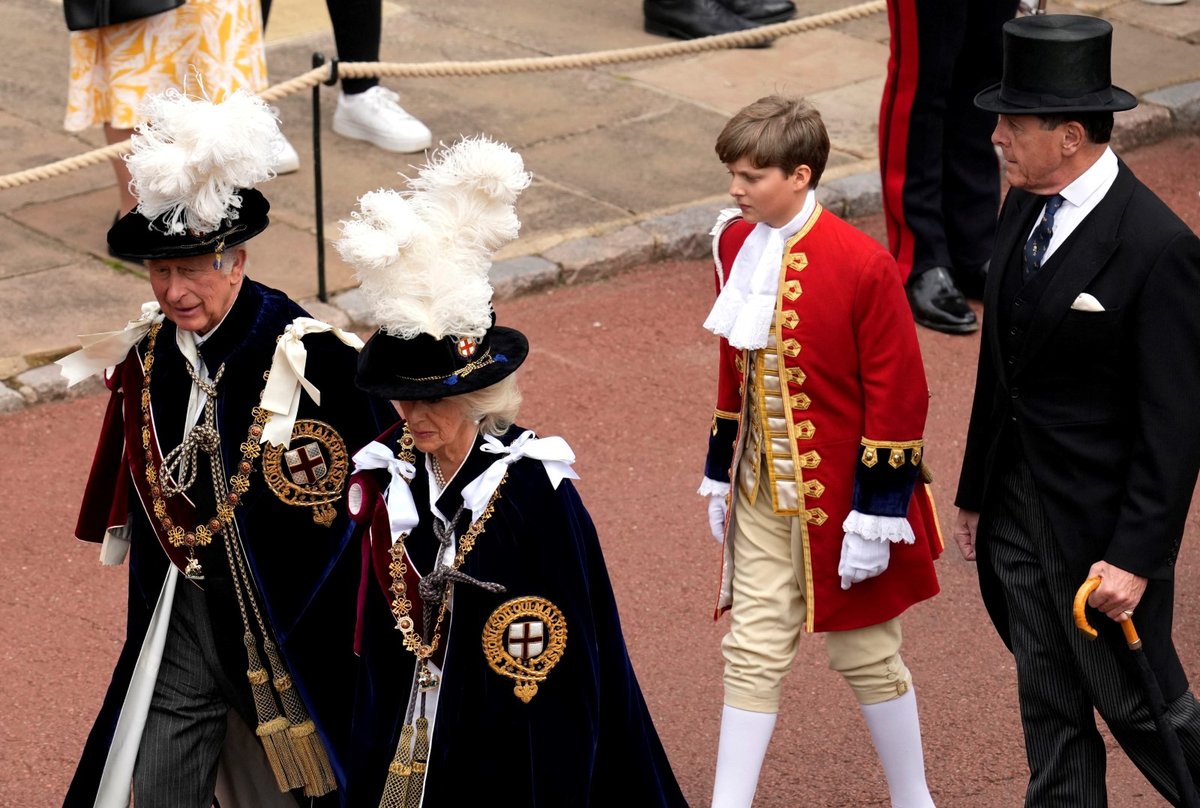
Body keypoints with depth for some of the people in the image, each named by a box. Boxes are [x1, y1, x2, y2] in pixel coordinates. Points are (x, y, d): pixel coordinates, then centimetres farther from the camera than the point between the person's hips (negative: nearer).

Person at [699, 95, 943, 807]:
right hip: (762, 494, 5)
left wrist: (877, 515, -16)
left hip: (840, 498, -5)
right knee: (752, 653, 6)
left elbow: (899, 398, -16)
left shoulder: (864, 266, -19)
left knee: (865, 654, 9)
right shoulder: (737, 244, 1)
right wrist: (719, 475, 15)